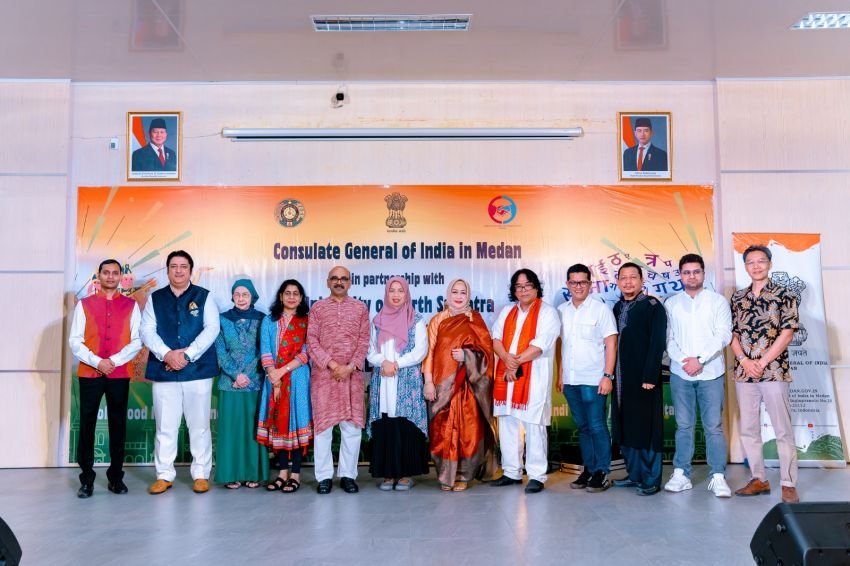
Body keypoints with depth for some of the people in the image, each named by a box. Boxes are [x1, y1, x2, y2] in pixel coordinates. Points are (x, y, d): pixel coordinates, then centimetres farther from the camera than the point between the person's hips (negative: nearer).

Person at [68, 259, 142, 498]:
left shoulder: (131, 305, 6)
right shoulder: (84, 305, 7)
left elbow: (137, 341, 0)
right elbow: (75, 341, 0)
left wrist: (114, 361, -13)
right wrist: (97, 362, -13)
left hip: (120, 374, 0)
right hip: (89, 373, 0)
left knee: (118, 425, 5)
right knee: (87, 425, 1)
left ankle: (115, 477, 15)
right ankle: (86, 479, 10)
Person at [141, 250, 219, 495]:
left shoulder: (204, 297, 5)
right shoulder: (155, 298, 11)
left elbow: (211, 329, -5)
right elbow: (147, 331, 2)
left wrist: (187, 354, -15)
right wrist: (167, 354, -14)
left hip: (198, 369, -1)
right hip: (164, 370, 2)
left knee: (199, 425, 4)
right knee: (165, 426, 6)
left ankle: (201, 475, 13)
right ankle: (164, 475, 17)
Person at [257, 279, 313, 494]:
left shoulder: (307, 322, 3)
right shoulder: (269, 321, 11)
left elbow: (306, 354, -6)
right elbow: (265, 352, 2)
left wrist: (282, 371, -13)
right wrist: (274, 376, -10)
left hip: (297, 379, -3)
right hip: (273, 379, 3)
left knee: (296, 421, -1)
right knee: (277, 422, 5)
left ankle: (296, 474, 5)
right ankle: (282, 472, 14)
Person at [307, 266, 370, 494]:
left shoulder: (360, 308, 9)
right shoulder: (317, 308, 8)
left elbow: (364, 341, 4)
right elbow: (312, 342, 1)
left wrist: (350, 367, -8)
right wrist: (332, 365, -10)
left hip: (352, 375, 1)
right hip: (323, 374, -1)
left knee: (352, 426, 2)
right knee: (323, 424, 1)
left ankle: (348, 475, 12)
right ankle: (324, 476, 10)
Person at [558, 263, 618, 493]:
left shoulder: (600, 309, -3)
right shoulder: (561, 310, 9)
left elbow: (611, 344, -5)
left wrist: (607, 376, -11)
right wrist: (561, 374, 10)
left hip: (593, 380, -4)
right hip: (570, 380, 5)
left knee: (597, 427, -2)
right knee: (582, 427, 11)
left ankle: (602, 473, 7)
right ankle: (588, 469, 20)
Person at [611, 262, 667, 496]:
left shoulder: (653, 306, -6)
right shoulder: (617, 307, 13)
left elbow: (657, 343, -12)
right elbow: (614, 343, 12)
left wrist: (650, 377, -18)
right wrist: (612, 374, 6)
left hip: (643, 379, -6)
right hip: (622, 380, 6)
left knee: (647, 430, -1)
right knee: (626, 429, 10)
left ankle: (651, 480, 7)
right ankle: (634, 475, 21)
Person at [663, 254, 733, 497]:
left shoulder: (718, 301, 4)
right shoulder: (671, 303, 9)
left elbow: (724, 335, -5)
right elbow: (668, 338, 5)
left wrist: (700, 359, -14)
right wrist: (685, 360, -10)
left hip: (711, 373, -1)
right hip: (680, 373, 2)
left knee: (714, 426, 0)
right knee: (683, 426, 6)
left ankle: (718, 477, 6)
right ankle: (681, 475, 11)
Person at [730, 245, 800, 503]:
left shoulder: (784, 295, -1)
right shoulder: (737, 298, 11)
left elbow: (787, 334, -8)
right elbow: (733, 333, 9)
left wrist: (762, 363, -12)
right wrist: (744, 361, -7)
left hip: (774, 371, -4)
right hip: (744, 373, 4)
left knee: (783, 430, 0)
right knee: (748, 429, 9)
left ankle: (788, 484, 8)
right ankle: (759, 479, 20)